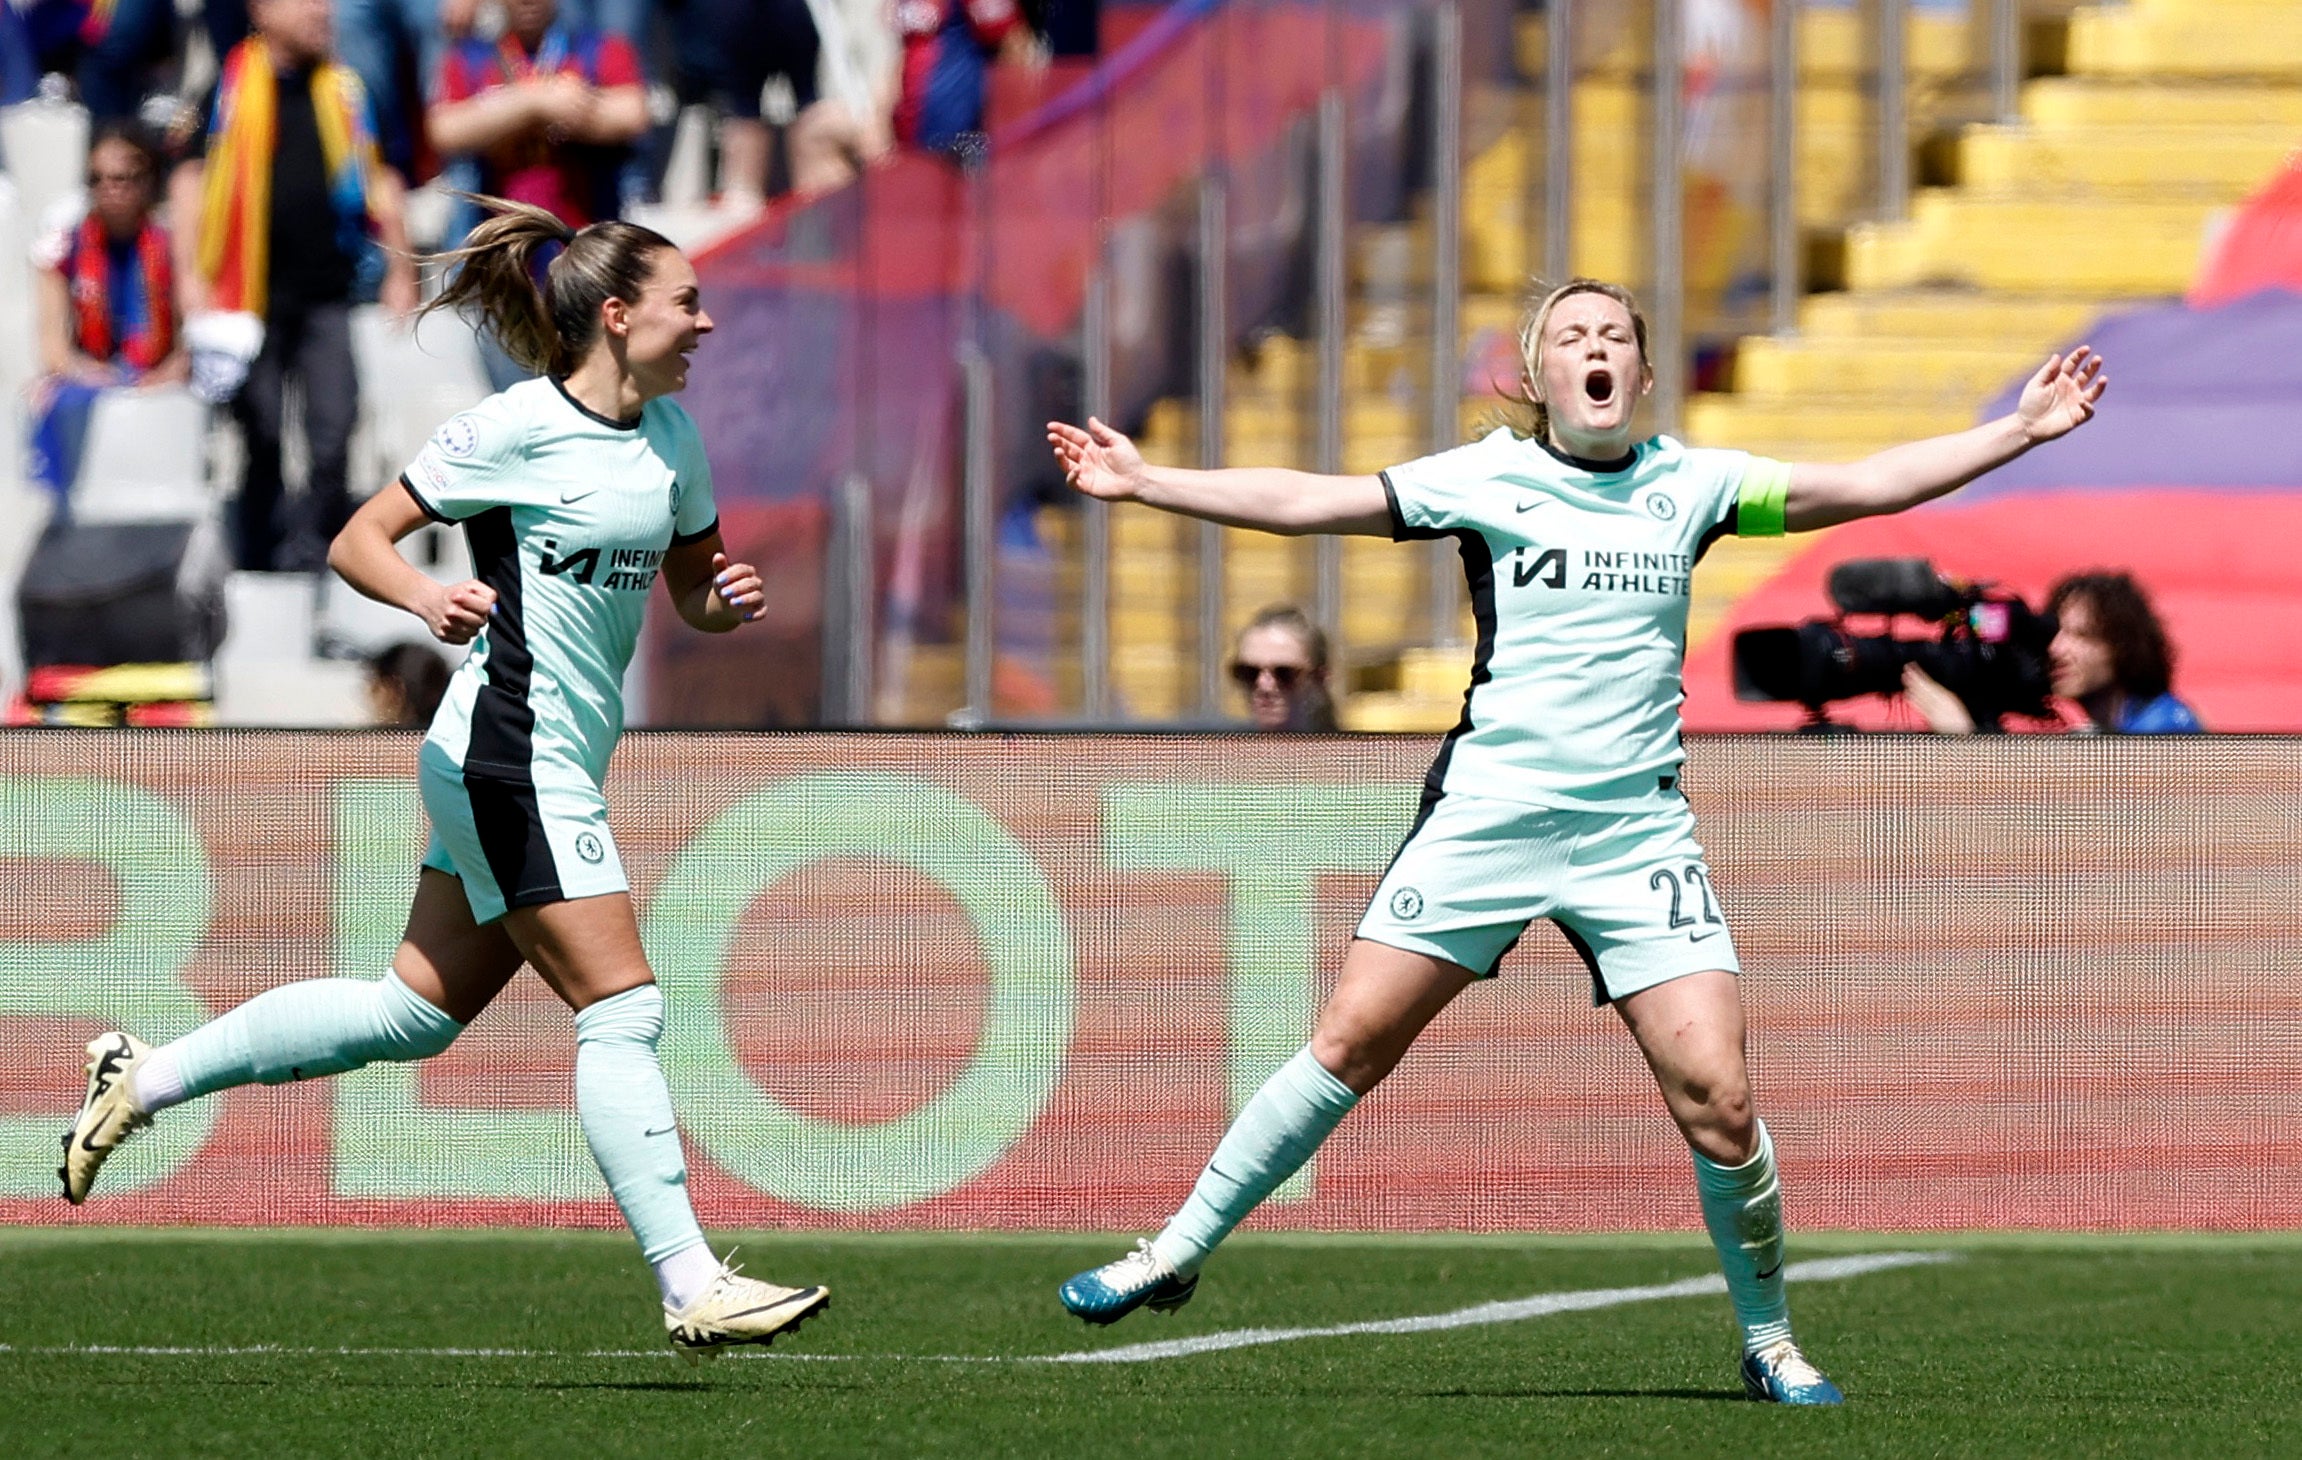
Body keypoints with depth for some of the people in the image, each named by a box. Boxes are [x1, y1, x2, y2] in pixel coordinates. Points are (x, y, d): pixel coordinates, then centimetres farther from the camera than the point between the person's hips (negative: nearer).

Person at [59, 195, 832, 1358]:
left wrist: (726, 600, -2)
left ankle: (143, 1079, 25)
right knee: (623, 1010, -12)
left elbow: (691, 585, 22)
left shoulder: (671, 435, 10)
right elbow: (357, 541, -8)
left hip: (552, 768, 9)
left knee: (416, 1013, 14)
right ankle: (691, 1286, -12)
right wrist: (424, 596, -29)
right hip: (512, 753, -9)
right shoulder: (516, 428, -13)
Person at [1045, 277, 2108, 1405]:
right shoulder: (1485, 478, 2)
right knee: (1351, 1042, -6)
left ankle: (1769, 1343, 7)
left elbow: (1865, 486, 9)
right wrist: (1143, 483, -6)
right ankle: (1177, 1252, 8)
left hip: (1637, 834, 1)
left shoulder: (1690, 485, 7)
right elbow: (1310, 502, 0)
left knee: (1716, 1098, -10)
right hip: (1487, 809, -1)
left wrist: (2019, 430, 5)